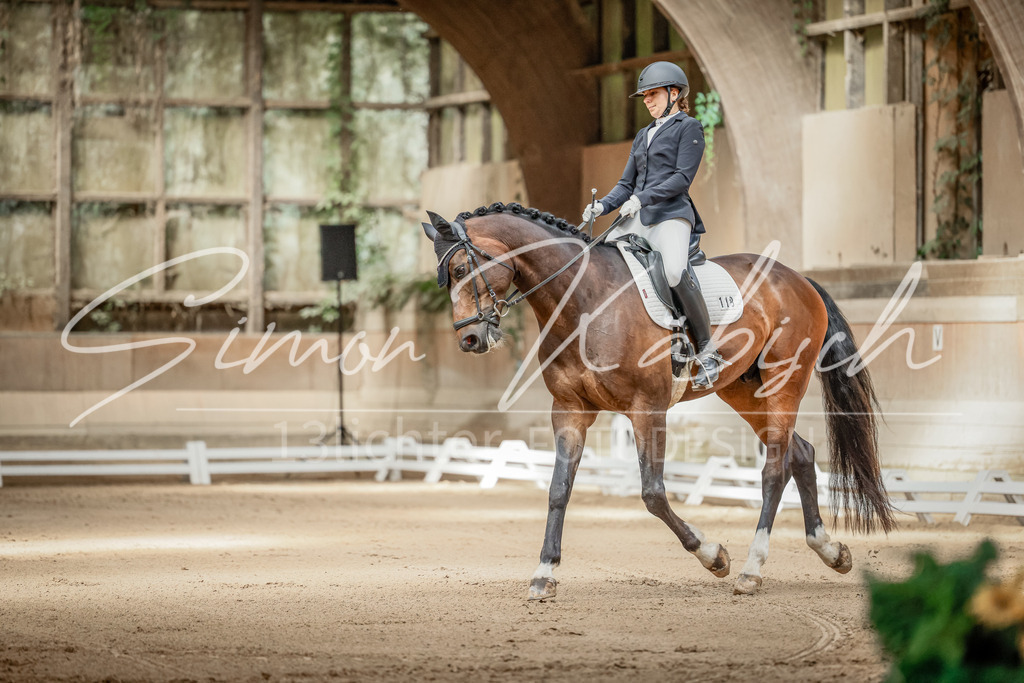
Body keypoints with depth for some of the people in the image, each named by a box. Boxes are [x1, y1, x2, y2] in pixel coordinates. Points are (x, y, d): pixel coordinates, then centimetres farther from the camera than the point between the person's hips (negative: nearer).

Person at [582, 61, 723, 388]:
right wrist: (602, 206, 1)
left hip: (671, 216, -8)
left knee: (675, 271, -33)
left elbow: (682, 177, -9)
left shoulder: (688, 128, 2)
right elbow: (627, 183, 21)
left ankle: (707, 351, -23)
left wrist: (641, 198, -19)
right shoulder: (643, 136, 25)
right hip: (638, 219, 8)